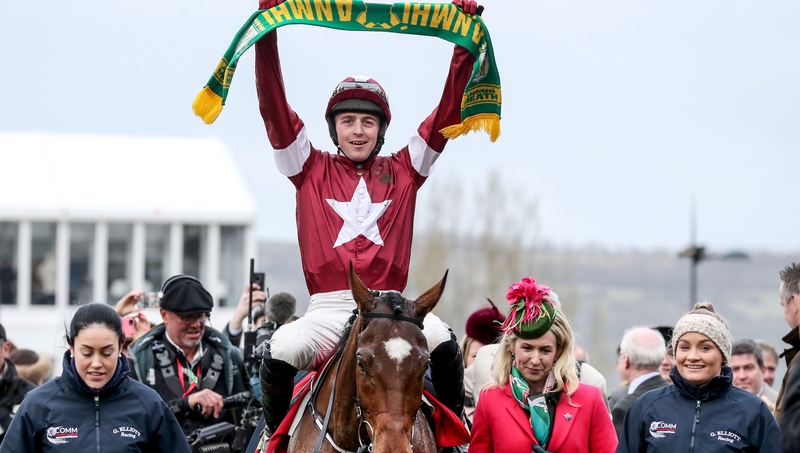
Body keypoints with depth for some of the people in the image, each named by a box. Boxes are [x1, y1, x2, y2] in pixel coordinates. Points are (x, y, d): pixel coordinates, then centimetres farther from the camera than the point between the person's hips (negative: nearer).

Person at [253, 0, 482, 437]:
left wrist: (466, 44, 6)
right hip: (327, 308, 0)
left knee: (442, 342, -28)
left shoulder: (402, 172, 16)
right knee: (280, 353, -28)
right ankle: (276, 434, -2)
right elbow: (273, 108, 5)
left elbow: (447, 112, 12)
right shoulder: (312, 171, 13)